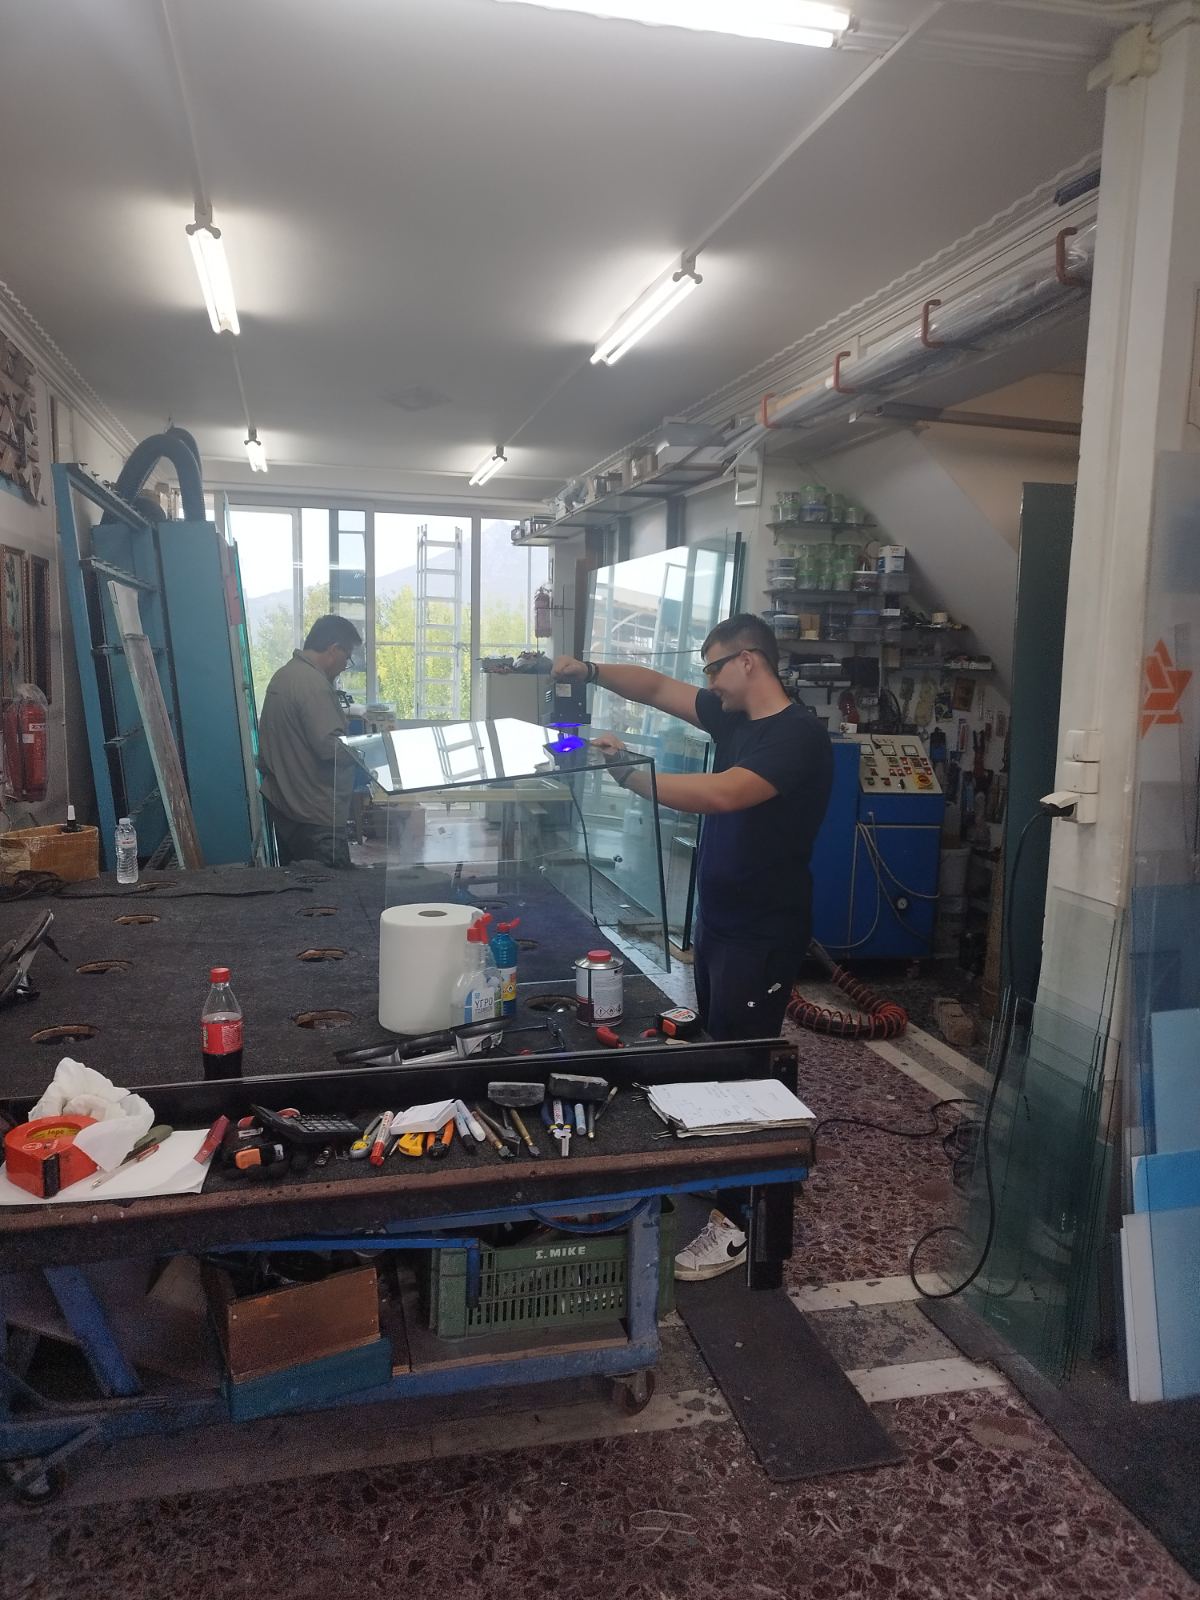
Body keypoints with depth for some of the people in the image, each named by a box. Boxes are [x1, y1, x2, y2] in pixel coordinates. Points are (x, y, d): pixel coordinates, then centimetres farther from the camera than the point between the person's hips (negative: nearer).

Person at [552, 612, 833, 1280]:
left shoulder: (798, 734, -20)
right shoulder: (733, 716, 7)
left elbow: (722, 794, -34)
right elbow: (658, 686, 12)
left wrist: (628, 770, -31)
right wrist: (592, 671, -3)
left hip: (764, 931, -9)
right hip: (718, 917, 9)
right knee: (717, 1049, 17)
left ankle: (742, 1222, 6)